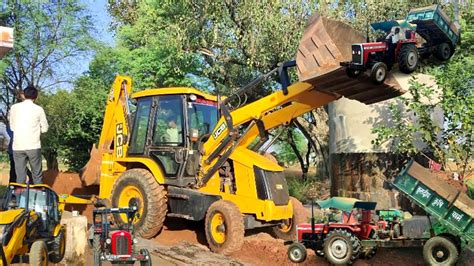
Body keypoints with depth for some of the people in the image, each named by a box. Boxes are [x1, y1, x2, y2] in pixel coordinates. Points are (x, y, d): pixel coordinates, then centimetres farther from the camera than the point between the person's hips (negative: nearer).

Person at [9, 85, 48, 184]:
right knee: (37, 174, 8)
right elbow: (45, 128, 6)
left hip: (18, 146, 2)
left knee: (20, 176, 5)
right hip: (33, 146, -2)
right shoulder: (38, 109, -2)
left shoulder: (14, 107, 3)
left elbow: (12, 127, 11)